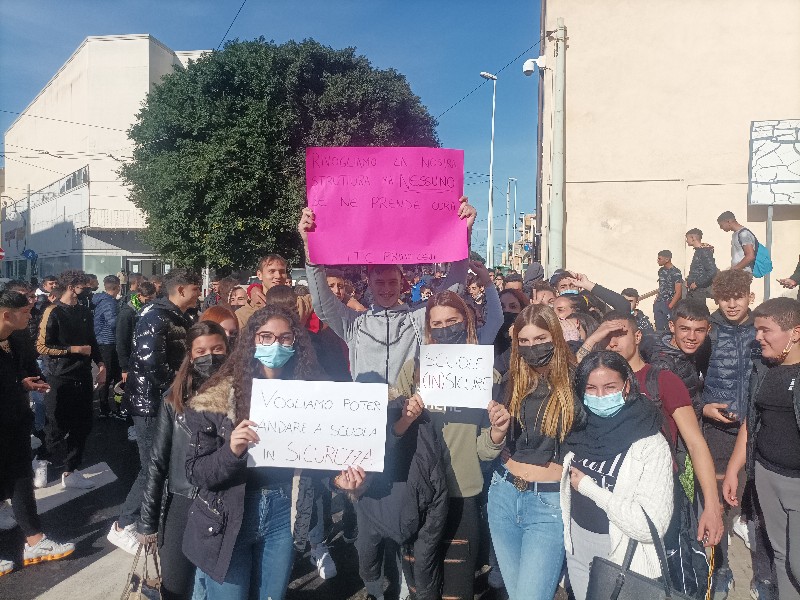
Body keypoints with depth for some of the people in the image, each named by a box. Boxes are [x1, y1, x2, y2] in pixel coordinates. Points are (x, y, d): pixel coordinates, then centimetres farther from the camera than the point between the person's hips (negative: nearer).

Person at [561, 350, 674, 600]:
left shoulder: (651, 445, -20)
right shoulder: (582, 431, -2)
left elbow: (653, 525, -27)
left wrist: (588, 487, -22)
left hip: (624, 558, -5)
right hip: (577, 550, 5)